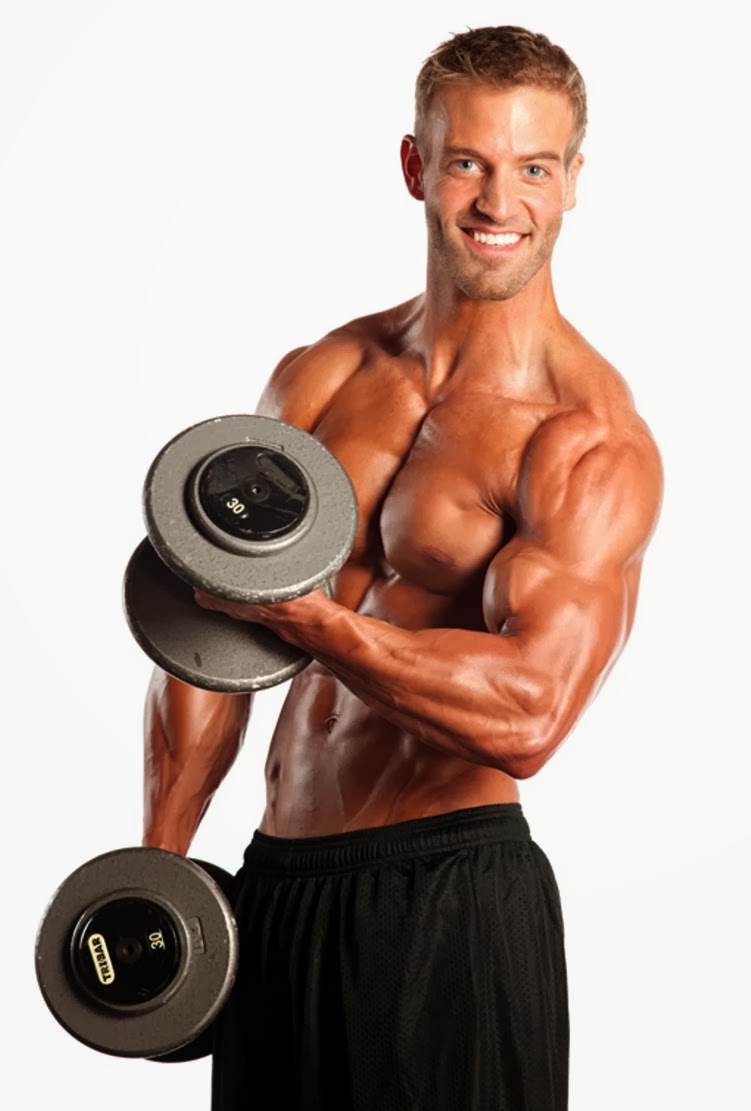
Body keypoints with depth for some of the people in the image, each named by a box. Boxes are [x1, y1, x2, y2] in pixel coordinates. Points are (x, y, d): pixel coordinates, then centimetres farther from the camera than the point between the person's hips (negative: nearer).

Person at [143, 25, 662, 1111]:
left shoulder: (591, 439, -11)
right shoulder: (319, 378, 7)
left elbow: (528, 715, -23)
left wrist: (303, 619, -31)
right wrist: (158, 869, 8)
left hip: (451, 900, -6)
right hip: (276, 888, 6)